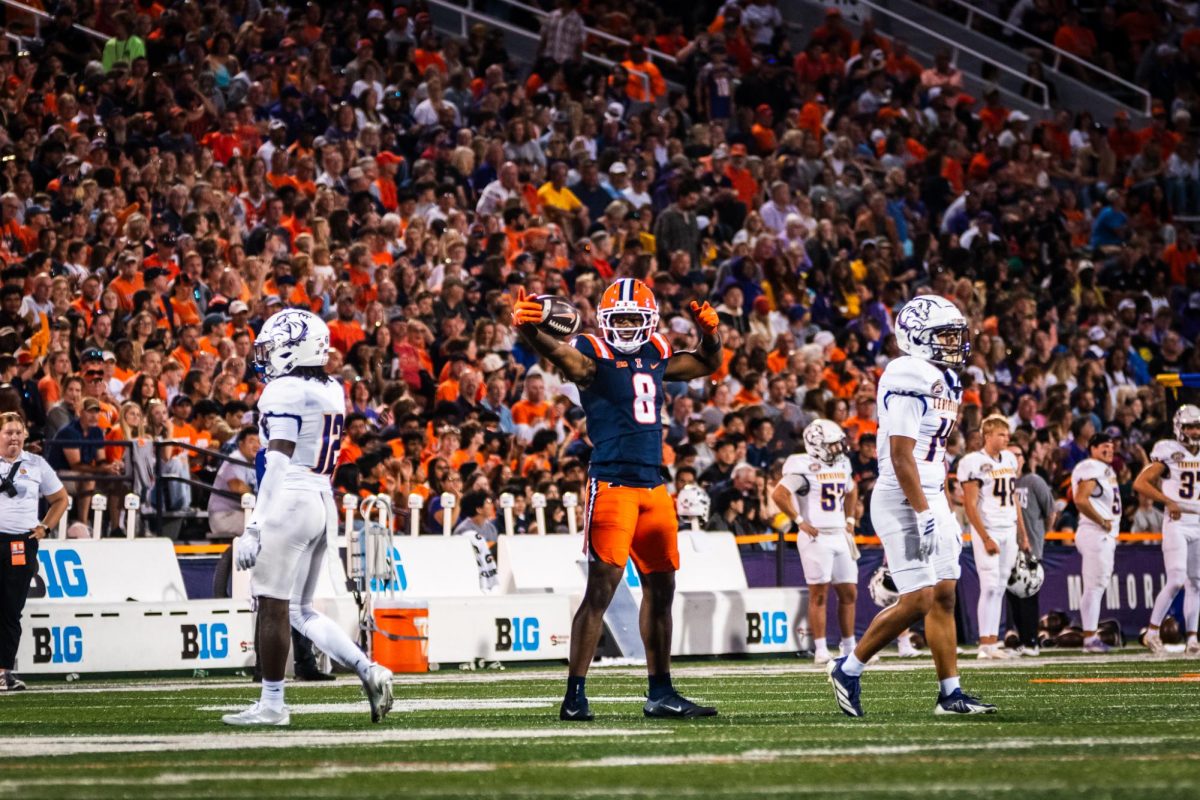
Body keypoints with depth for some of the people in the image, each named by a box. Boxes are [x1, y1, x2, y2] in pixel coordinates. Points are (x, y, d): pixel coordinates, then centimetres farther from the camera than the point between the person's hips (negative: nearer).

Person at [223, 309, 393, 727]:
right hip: (323, 501, 9)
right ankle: (368, 671, 3)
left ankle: (271, 704, 2)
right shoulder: (332, 391, 15)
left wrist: (255, 526, -18)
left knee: (274, 607, -2)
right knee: (299, 610, 15)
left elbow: (278, 463, -17)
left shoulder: (285, 391, -11)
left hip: (289, 502, -9)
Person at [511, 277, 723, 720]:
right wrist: (528, 330, -51)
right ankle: (575, 695, -11)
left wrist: (710, 333, 9)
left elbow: (707, 365, 30)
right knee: (601, 587, -12)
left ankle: (661, 693, 23)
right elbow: (557, 352, -29)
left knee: (660, 588, 13)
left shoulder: (655, 353, 13)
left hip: (653, 487, 7)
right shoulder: (594, 355, -6)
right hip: (612, 482, -7)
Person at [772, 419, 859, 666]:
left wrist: (850, 519, 22)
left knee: (849, 593, 8)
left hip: (840, 535, 8)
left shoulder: (842, 465, 13)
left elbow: (851, 491, 33)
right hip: (816, 537, -8)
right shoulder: (804, 467, -12)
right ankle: (820, 649, -5)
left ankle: (849, 646, 16)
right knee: (819, 594, -6)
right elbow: (779, 494, -19)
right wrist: (800, 521, -16)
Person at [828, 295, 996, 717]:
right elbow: (901, 455, -20)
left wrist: (947, 516, 18)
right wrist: (924, 515, -22)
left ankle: (951, 693, 8)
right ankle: (848, 669, 5)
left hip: (930, 498, 10)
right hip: (902, 502, -10)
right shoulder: (909, 379, -16)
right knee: (917, 601, -10)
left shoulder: (943, 381, 15)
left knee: (944, 595, 6)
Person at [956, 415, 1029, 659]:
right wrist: (985, 539, -18)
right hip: (987, 530, -7)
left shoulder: (1010, 460, 13)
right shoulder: (974, 462, -10)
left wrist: (1022, 535, 17)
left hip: (1009, 531, 7)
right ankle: (985, 644, -10)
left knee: (1000, 588, 6)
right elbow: (970, 505, -13)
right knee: (990, 586, -11)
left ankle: (993, 641, 8)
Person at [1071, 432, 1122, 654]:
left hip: (1107, 536, 11)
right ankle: (1090, 638, -9)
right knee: (1094, 587, -9)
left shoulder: (1106, 470, 19)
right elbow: (1081, 500, -26)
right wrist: (1102, 522, -18)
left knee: (1098, 587, 12)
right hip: (1095, 534, -11)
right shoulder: (1091, 469, -13)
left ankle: (1091, 636, 15)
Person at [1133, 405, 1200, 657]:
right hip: (1176, 524, -6)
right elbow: (1140, 484, -14)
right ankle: (1153, 631, -5)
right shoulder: (1169, 453, -7)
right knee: (1176, 581, -14)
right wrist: (1168, 501, -21)